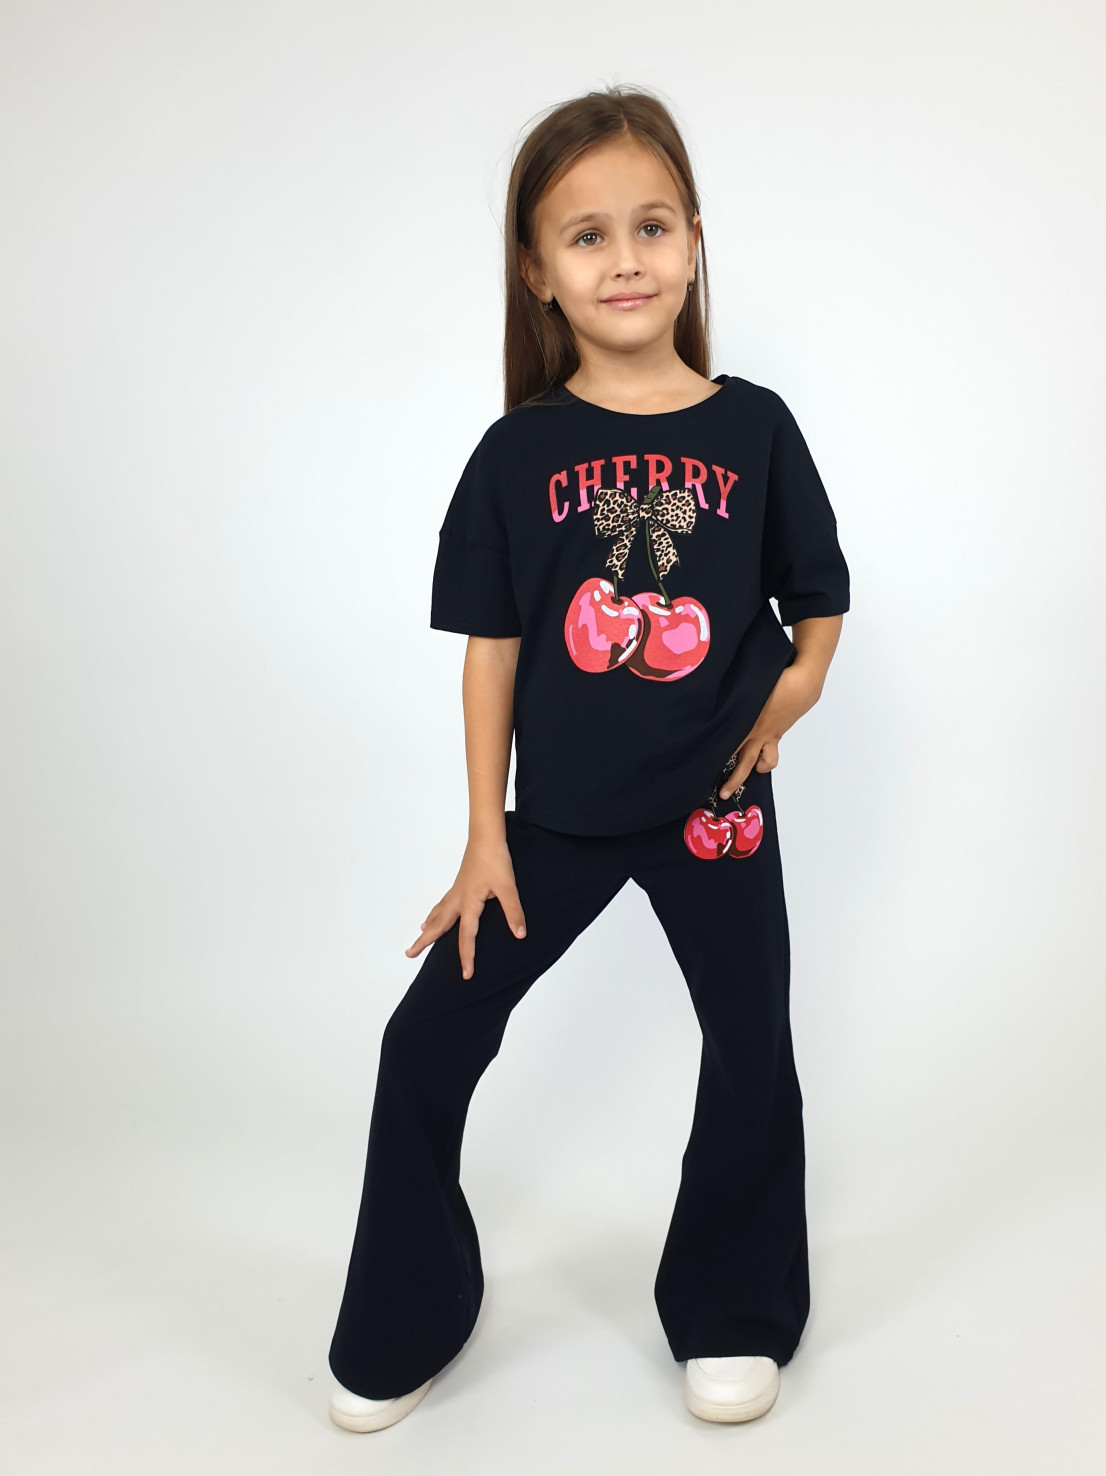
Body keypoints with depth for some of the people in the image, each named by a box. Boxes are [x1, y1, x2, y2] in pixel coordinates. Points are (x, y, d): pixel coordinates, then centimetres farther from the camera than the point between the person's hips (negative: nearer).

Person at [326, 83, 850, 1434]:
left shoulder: (754, 427, -5)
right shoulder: (520, 450, -6)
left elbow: (817, 611, 6)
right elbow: (491, 650, -3)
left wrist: (774, 714, -9)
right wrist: (486, 840, -3)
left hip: (716, 809, 1)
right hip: (560, 815, 0)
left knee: (752, 1049, 11)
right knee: (427, 1044, 2)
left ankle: (730, 1315, 38)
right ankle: (401, 1327, 26)